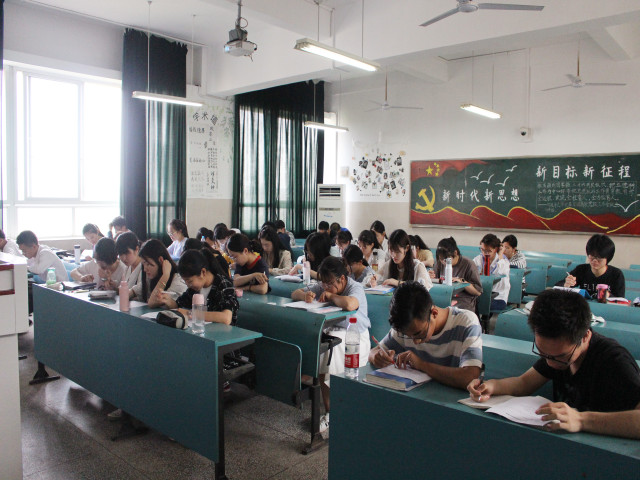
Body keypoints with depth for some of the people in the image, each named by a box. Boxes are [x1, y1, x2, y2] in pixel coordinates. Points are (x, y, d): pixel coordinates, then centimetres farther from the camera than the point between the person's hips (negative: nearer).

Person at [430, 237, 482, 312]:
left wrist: (462, 281, -14)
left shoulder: (468, 264, -2)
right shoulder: (440, 263, 11)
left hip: (463, 301, -4)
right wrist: (431, 278, 0)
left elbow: (478, 291, -3)